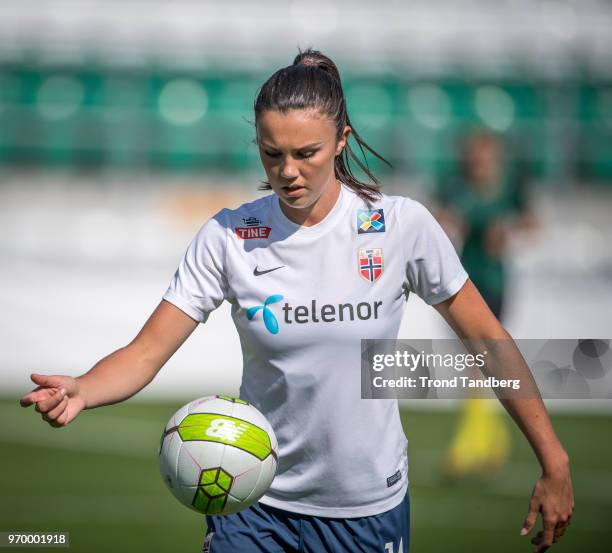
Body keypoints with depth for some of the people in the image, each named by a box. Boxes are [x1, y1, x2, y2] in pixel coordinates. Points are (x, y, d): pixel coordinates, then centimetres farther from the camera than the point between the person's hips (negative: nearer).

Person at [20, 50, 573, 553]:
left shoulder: (402, 225, -10)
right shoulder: (228, 237, -8)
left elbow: (487, 341, -3)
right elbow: (146, 351, -13)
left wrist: (554, 465, -5)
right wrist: (79, 391, -35)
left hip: (370, 507, 0)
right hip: (255, 508, 1)